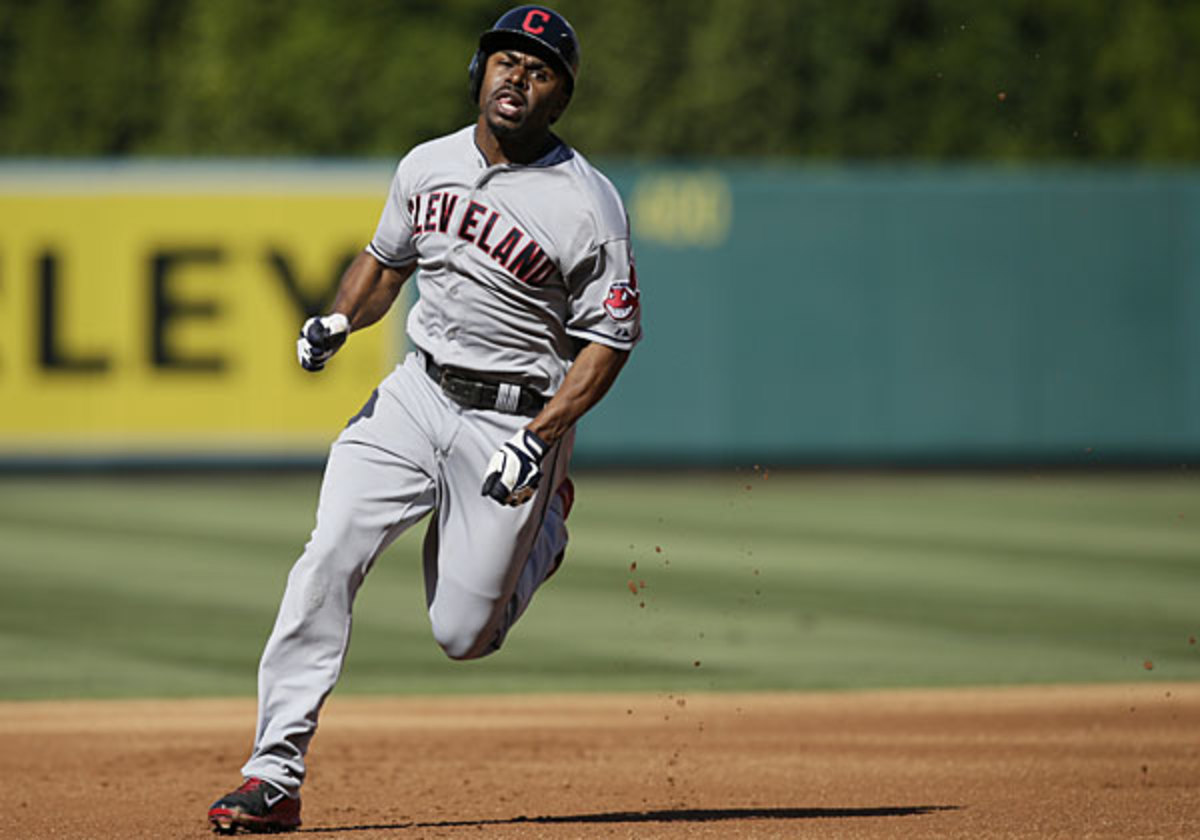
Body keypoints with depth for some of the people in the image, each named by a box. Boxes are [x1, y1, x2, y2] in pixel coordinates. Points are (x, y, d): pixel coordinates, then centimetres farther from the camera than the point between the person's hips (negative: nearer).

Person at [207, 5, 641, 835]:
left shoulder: (587, 204, -14)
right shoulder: (428, 166, 3)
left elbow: (610, 338, -11)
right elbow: (383, 262, 19)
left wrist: (540, 439, -21)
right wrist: (339, 320, -3)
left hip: (517, 418, -4)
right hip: (415, 393, 4)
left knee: (464, 635, 1)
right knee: (328, 556, -16)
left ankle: (545, 526, 34)